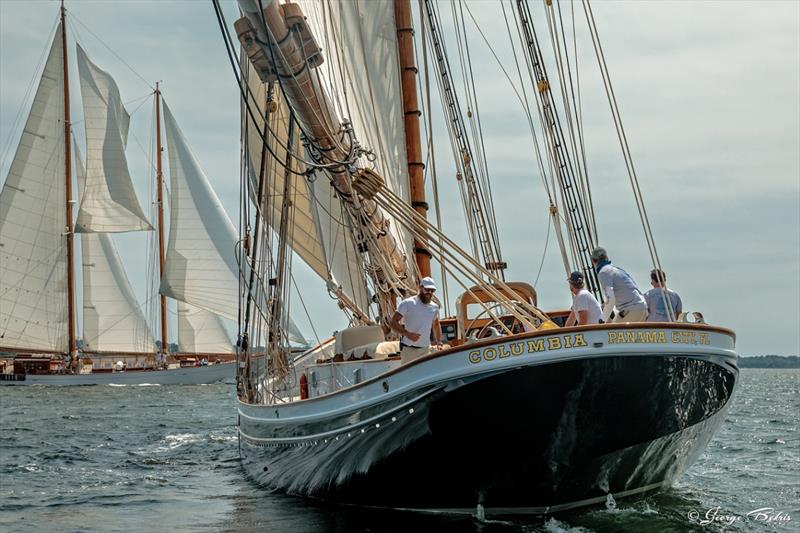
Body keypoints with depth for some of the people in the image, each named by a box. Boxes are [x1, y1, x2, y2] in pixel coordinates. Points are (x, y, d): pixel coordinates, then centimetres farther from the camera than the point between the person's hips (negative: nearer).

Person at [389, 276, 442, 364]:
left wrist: (439, 342, 13)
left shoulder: (434, 307, 12)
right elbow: (392, 323, -11)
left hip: (426, 349, 5)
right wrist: (407, 334, -25)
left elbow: (436, 325, 28)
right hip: (409, 349, -5)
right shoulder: (408, 303, -7)